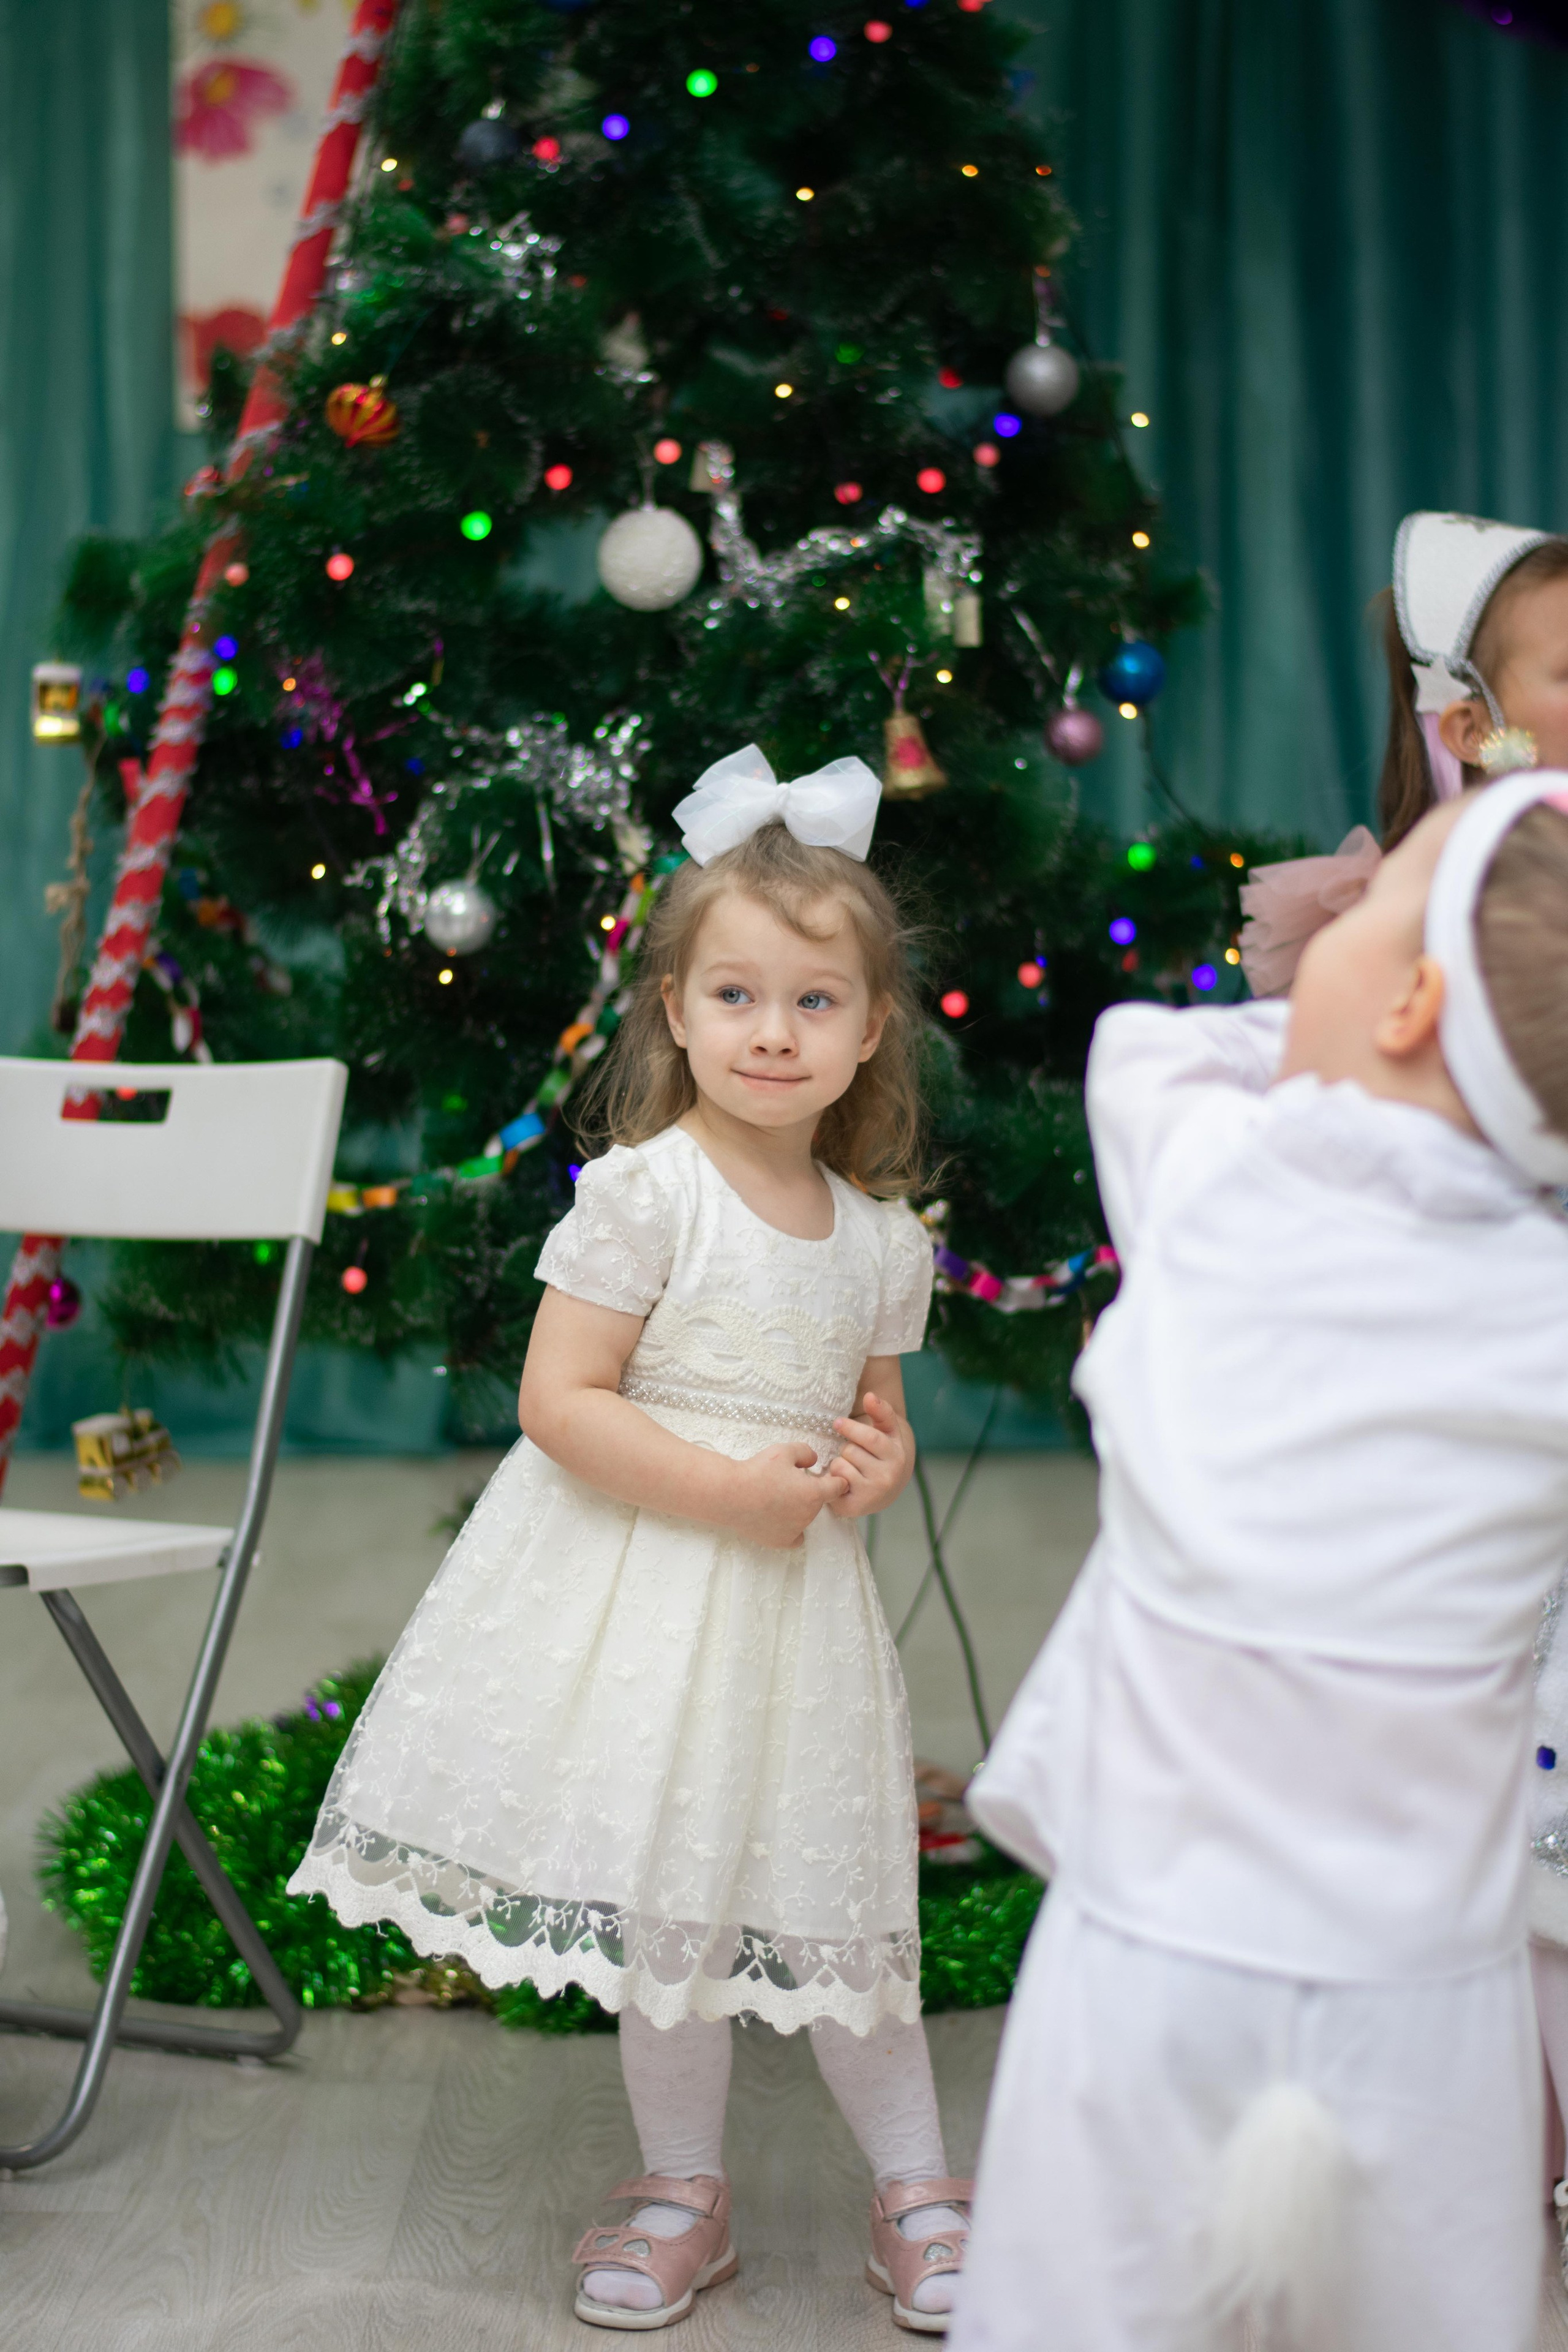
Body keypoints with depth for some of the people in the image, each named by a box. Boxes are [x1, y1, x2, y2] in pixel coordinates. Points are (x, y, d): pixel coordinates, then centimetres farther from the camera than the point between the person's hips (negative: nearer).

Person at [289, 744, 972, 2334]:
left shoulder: (882, 1240, 4)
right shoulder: (642, 1195, -13)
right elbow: (559, 1399, -16)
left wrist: (879, 1469, -5)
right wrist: (728, 1489, -21)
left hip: (798, 1604, 4)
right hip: (638, 1592, -3)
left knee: (832, 1891, 9)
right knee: (665, 1895, 8)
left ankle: (916, 2191, 26)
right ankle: (683, 2189, 28)